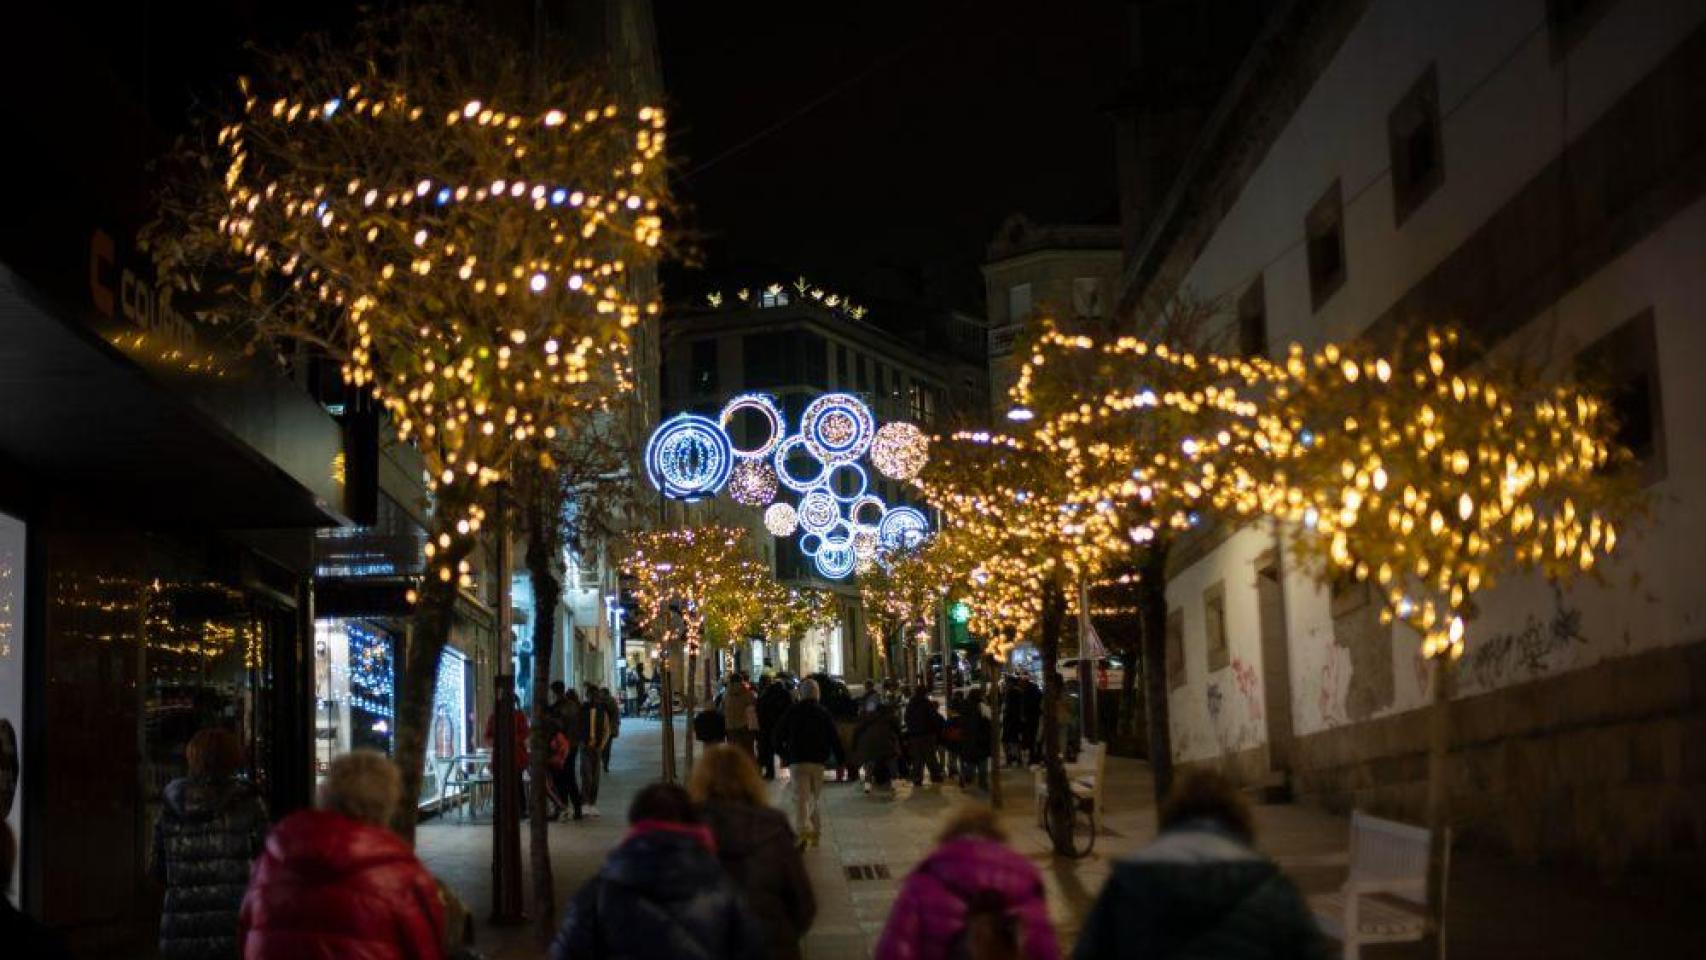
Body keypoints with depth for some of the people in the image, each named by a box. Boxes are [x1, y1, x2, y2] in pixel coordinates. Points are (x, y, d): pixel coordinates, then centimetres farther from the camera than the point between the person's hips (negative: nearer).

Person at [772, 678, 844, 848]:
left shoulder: (791, 712, 1)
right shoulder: (824, 713, 2)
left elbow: (779, 734, 6)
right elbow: (834, 738, 0)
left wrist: (782, 753, 21)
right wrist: (840, 759, 5)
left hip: (797, 760, -1)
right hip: (818, 760, 2)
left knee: (800, 797, -7)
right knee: (817, 797, 15)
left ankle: (803, 830, -27)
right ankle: (816, 833, 19)